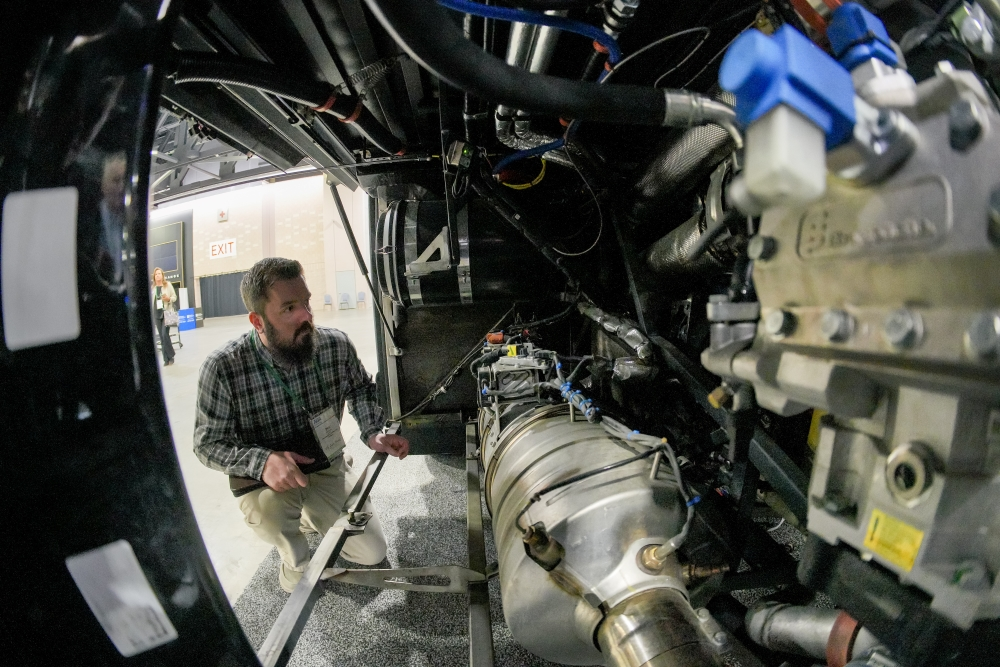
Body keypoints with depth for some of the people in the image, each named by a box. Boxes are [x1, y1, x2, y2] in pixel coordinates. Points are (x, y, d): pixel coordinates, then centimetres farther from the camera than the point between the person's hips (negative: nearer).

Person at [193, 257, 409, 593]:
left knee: (372, 553, 3)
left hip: (328, 468, 3)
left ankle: (312, 518, 33)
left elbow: (360, 388, 4)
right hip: (263, 480, -2)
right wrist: (262, 461, -33)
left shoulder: (336, 345, -17)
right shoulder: (223, 368, -23)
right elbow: (208, 443, -14)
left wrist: (373, 432, -13)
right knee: (269, 512, -36)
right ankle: (296, 562, 1)